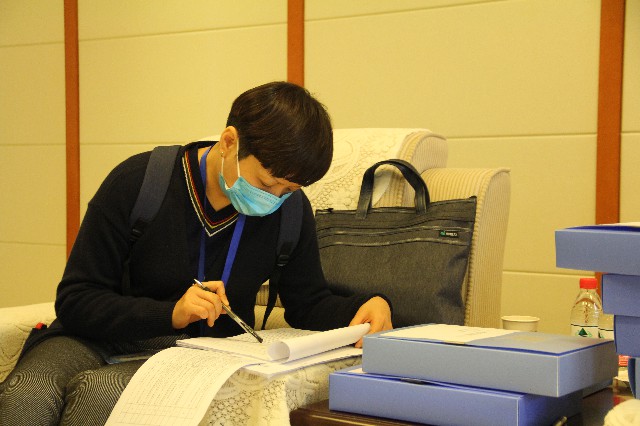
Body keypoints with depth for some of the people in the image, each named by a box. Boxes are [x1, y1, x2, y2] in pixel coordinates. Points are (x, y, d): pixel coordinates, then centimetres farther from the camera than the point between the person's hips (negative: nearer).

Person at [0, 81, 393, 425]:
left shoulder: (291, 212, -3)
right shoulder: (137, 182, -11)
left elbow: (308, 303, 10)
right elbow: (74, 299, -10)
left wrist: (369, 306, -12)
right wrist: (171, 313, -25)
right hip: (105, 337, -1)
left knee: (98, 391, -33)